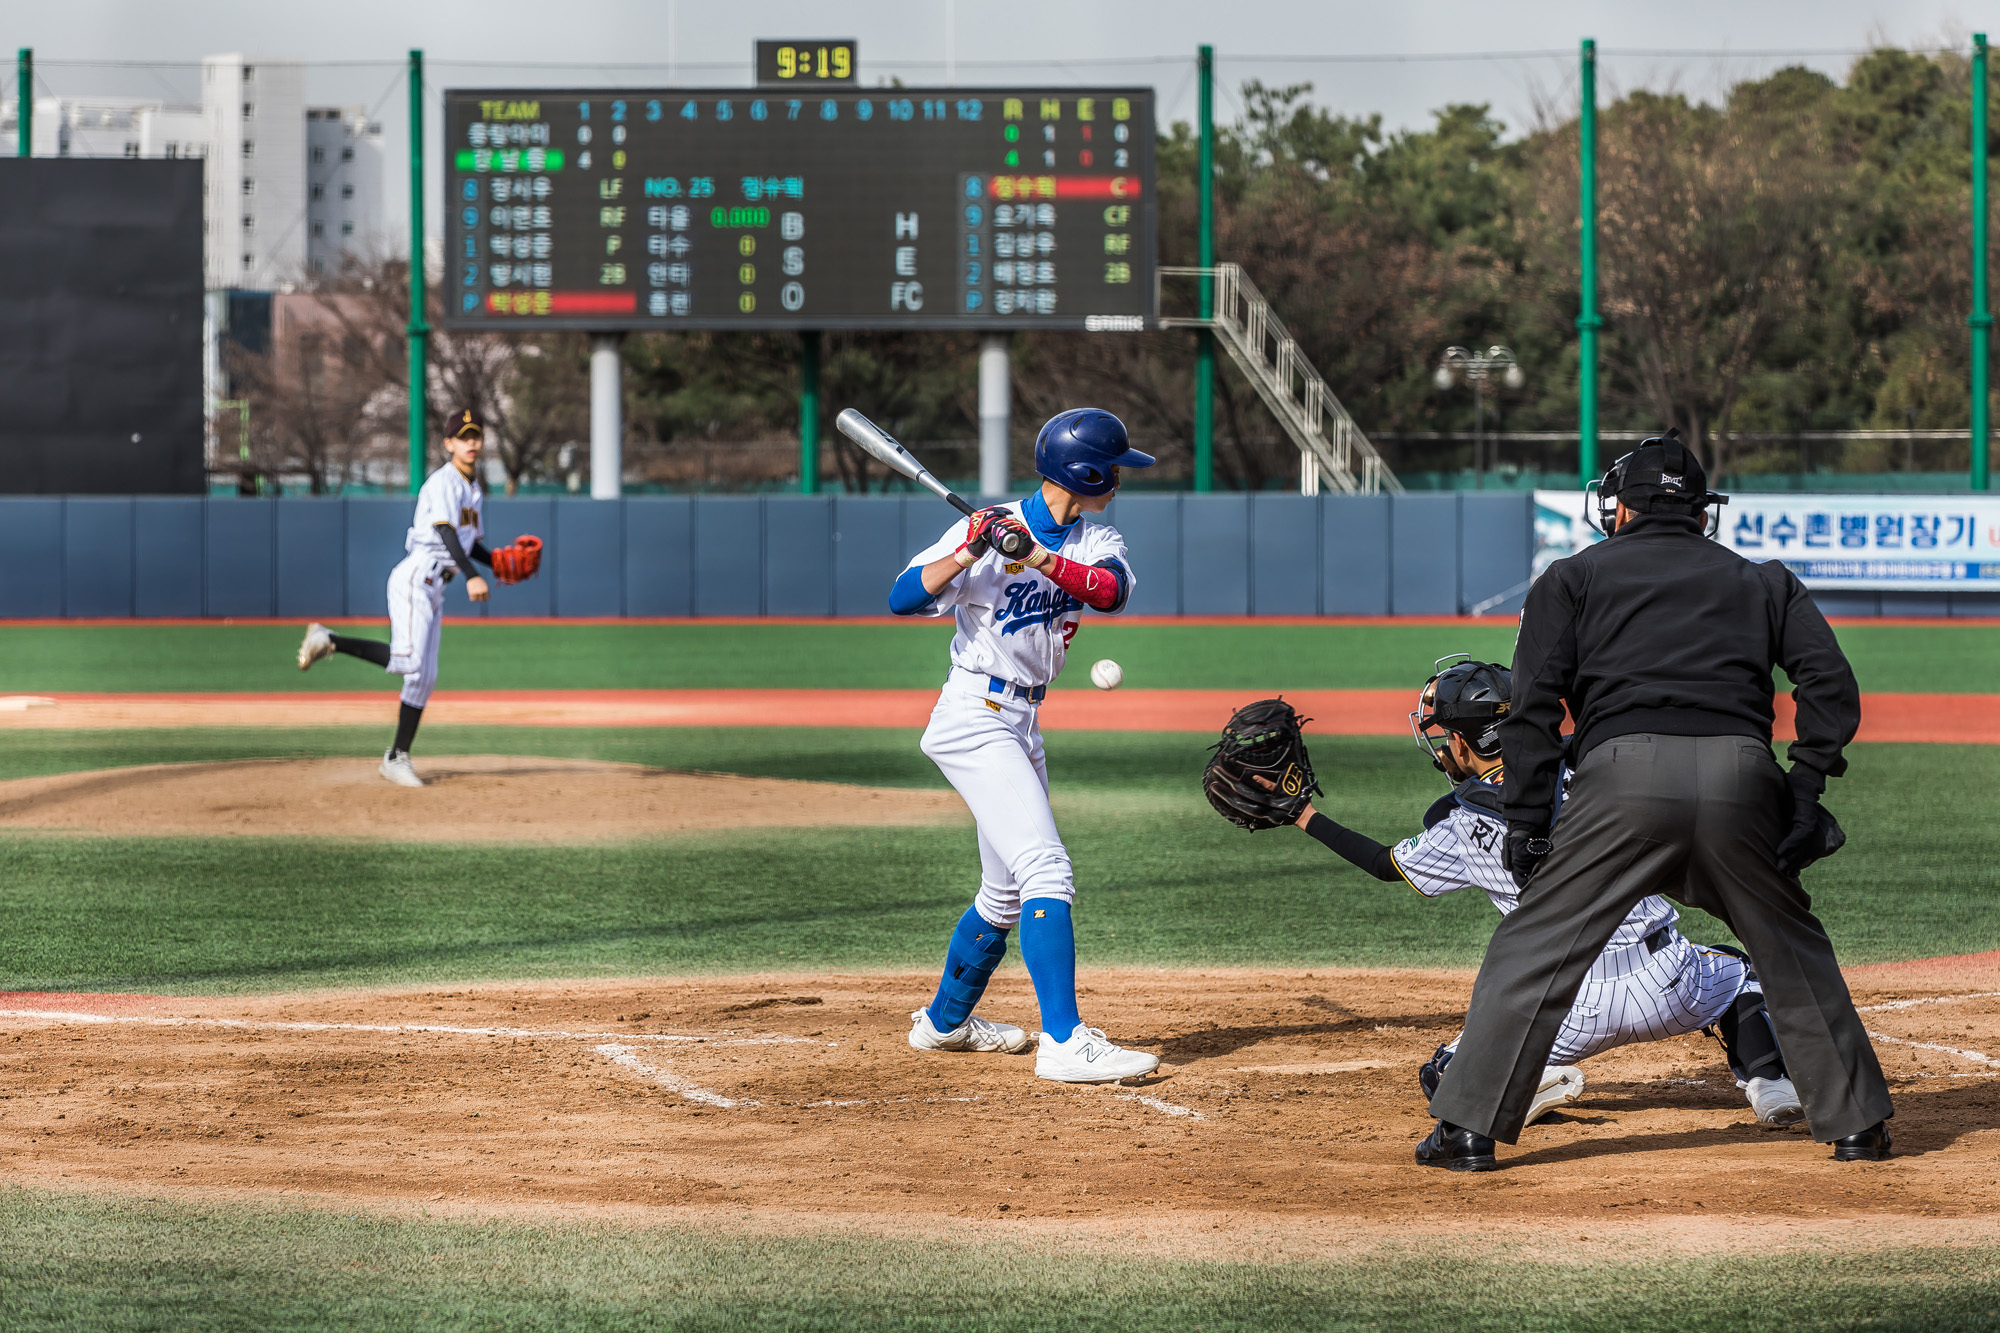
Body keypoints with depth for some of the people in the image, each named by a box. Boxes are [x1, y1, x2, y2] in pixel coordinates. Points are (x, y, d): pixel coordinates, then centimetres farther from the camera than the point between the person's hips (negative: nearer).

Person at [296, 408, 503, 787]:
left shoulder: (474, 489, 19)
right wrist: (471, 575, -37)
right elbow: (446, 531, -25)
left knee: (423, 674, 5)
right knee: (408, 662, -22)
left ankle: (397, 758, 9)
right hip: (415, 577, -9)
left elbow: (470, 543, 28)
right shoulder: (444, 482, -10)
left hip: (435, 587, 9)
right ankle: (328, 641, -8)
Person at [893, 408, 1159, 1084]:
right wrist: (971, 552, -31)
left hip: (1021, 724, 8)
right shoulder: (989, 529, -13)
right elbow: (904, 599, -19)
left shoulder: (1095, 541, 5)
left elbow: (1111, 590, -18)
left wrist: (1036, 557, -32)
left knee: (1007, 890, 18)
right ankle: (1064, 1041, -25)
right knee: (1046, 870, -19)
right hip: (975, 718, -8)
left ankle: (945, 1019, 37)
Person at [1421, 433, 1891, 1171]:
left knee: (1534, 950, 5)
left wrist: (1526, 821, 6)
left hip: (1624, 776, -2)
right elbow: (1831, 683, 12)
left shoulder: (1574, 577, 20)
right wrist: (1805, 794, 10)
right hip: (1742, 773, 2)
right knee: (1793, 953, 20)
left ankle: (1470, 1127, 0)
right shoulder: (1763, 581, 27)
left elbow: (1535, 702, 8)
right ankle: (1856, 1123, 21)